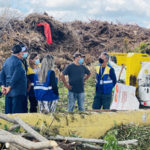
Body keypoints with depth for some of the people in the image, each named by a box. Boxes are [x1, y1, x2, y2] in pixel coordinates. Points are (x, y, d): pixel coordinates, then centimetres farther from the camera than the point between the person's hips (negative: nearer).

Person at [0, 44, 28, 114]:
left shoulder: (7, 61, 13)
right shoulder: (18, 62, -14)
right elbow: (16, 76, -20)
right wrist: (10, 87, -14)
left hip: (9, 92, 9)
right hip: (18, 92, -8)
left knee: (8, 111, 10)